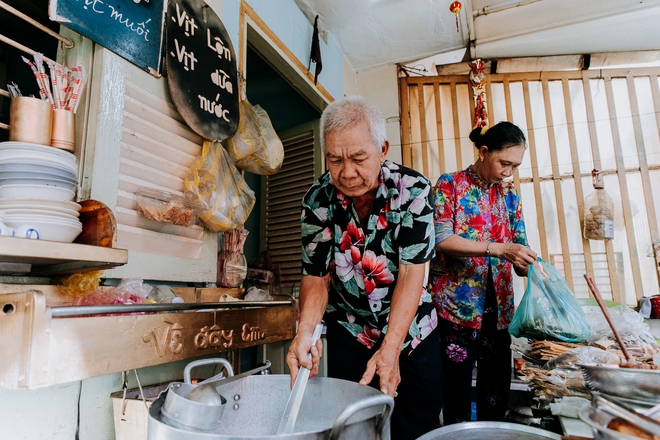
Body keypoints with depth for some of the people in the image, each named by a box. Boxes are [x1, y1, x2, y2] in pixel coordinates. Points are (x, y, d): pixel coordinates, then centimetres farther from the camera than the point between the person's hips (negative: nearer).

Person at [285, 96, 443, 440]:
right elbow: (317, 276, -11)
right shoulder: (318, 200, -14)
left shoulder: (413, 190, -19)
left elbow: (411, 274, -22)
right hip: (349, 333, 1)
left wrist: (390, 348, -31)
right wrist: (306, 329, -30)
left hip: (412, 330, 0)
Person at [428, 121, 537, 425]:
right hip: (456, 306, -5)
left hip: (498, 307, 5)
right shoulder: (450, 184, -3)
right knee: (458, 392, 3)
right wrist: (497, 249, -23)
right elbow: (441, 239, -15)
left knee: (497, 392, 12)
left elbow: (519, 247, 10)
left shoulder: (509, 194, 12)